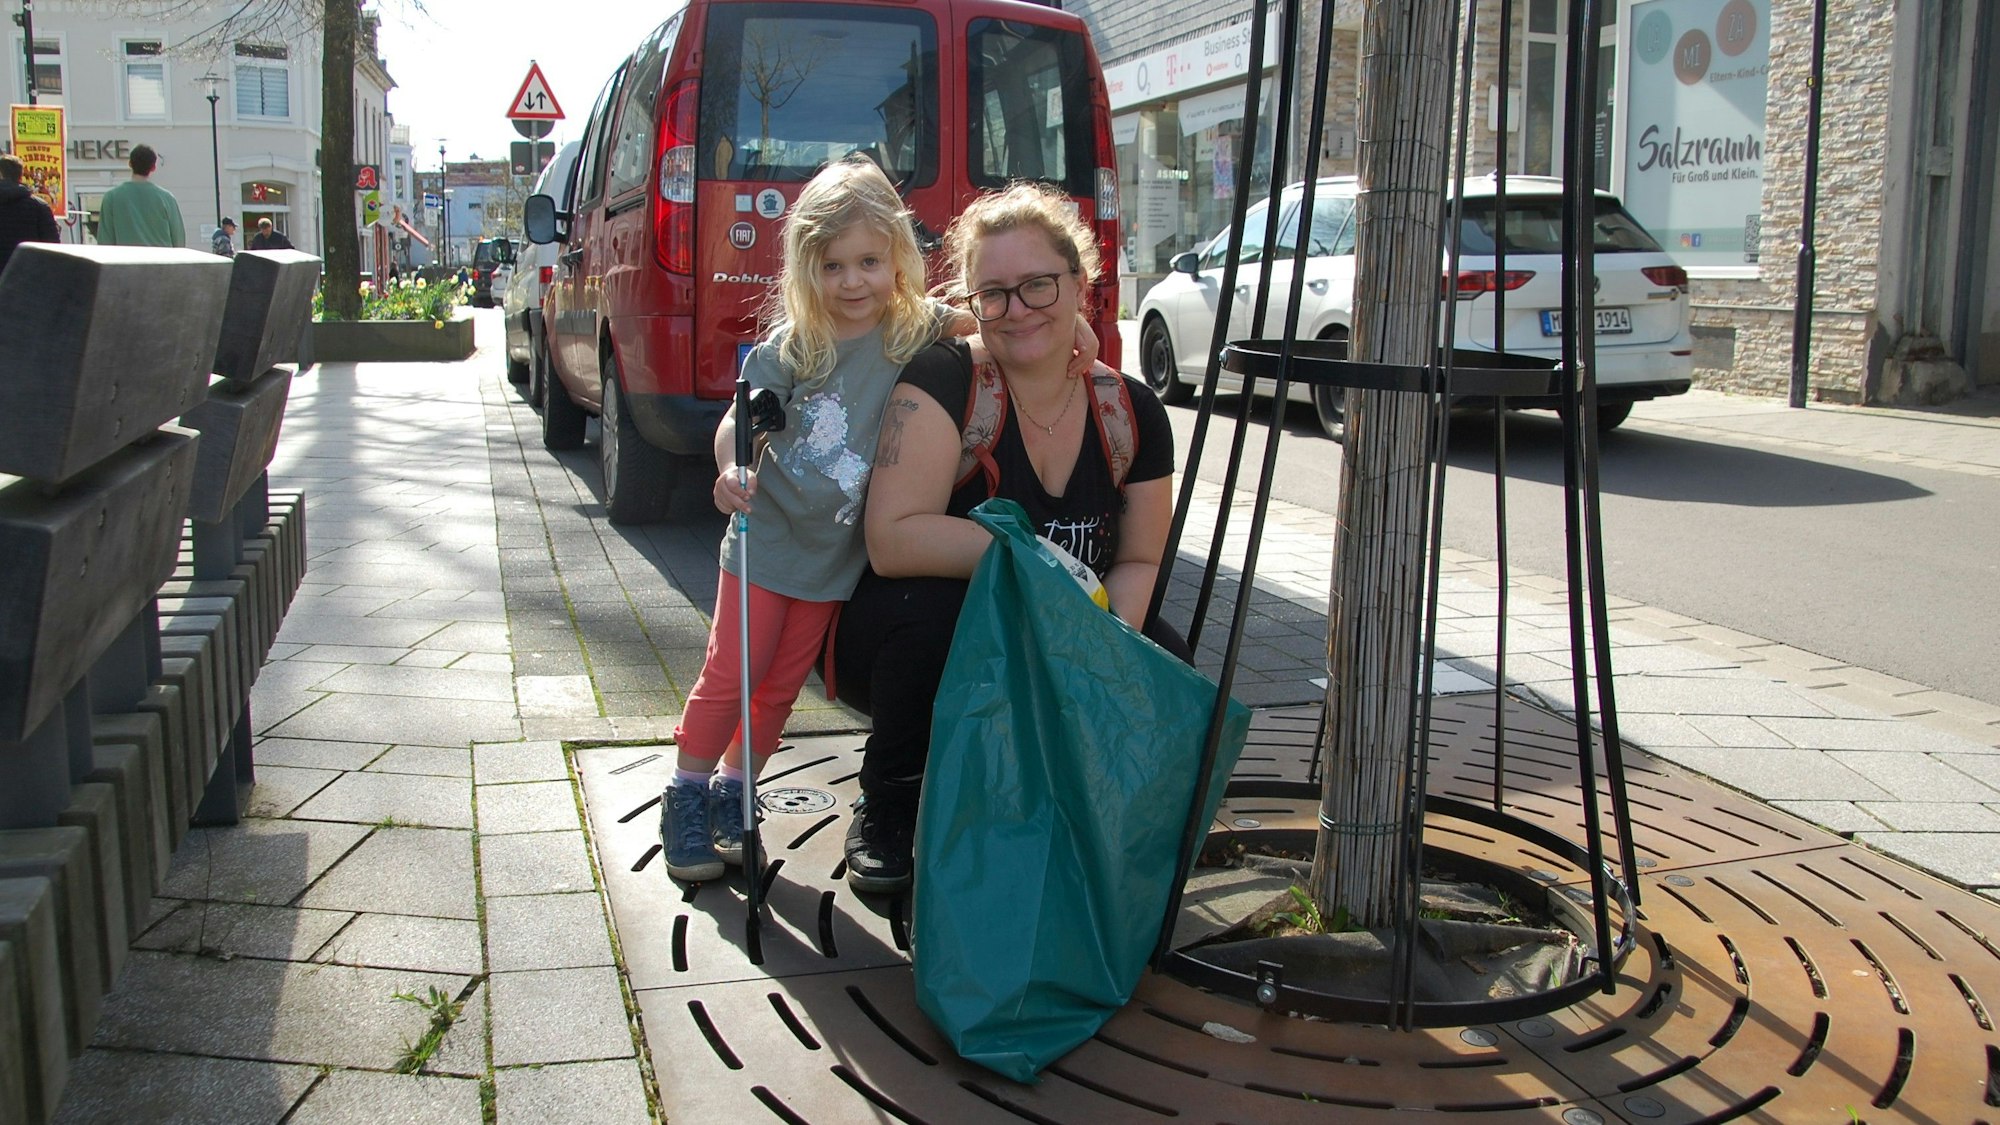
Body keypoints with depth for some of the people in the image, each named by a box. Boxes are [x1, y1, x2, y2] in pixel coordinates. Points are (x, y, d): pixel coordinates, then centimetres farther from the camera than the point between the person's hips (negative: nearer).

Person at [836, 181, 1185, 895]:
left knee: (1166, 663, -22)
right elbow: (894, 540, -29)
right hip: (928, 649, -4)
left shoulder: (1133, 414, -3)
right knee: (932, 603, -37)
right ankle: (887, 811, -9)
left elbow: (1138, 560, 5)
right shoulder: (942, 380, -18)